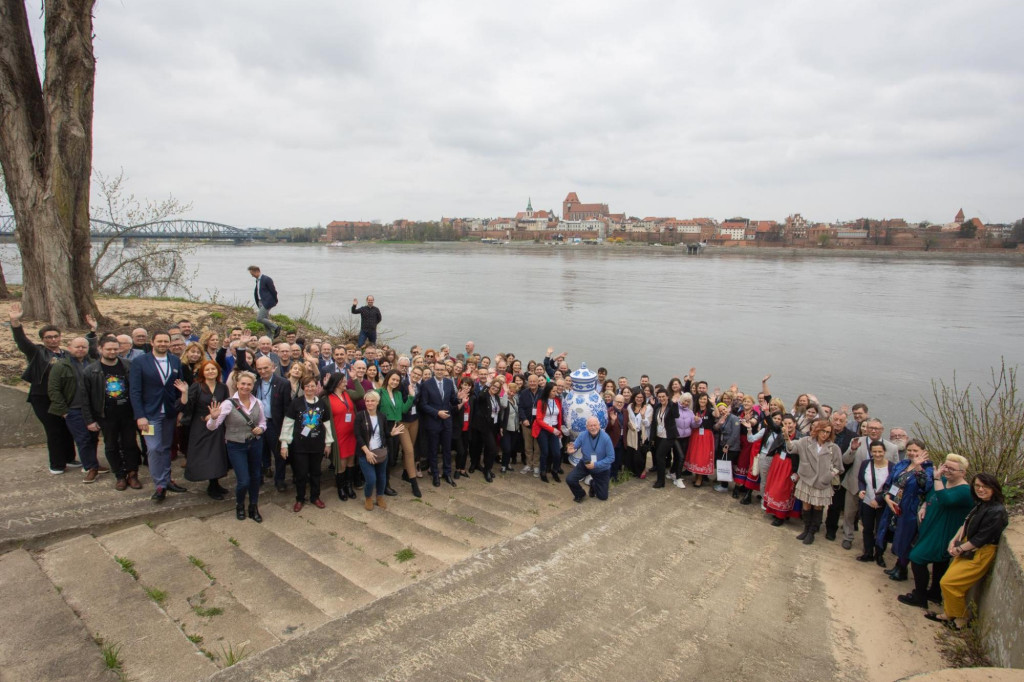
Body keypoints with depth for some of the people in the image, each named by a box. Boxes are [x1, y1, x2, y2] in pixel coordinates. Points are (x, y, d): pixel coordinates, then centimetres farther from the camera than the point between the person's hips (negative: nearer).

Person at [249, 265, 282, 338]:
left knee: (259, 319, -15)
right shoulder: (257, 280, 13)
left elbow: (273, 291, -13)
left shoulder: (266, 279, -15)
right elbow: (256, 292, 19)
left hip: (267, 302, -9)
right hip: (261, 302, 9)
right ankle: (270, 337, 15)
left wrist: (275, 301, -5)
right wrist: (258, 304, 15)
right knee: (265, 319, 9)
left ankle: (276, 327, -3)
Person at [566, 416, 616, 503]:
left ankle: (594, 484, 43)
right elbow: (574, 448, -15)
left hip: (602, 469, -1)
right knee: (569, 479, -19)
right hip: (585, 464, 1)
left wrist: (595, 465, -31)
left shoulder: (606, 438, -28)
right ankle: (580, 495, 13)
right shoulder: (582, 436, -20)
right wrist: (570, 450, -40)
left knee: (603, 497, 8)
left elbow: (611, 458, -24)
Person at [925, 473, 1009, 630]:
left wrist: (959, 549, -10)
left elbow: (981, 538, -20)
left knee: (948, 582, -5)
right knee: (947, 580, 9)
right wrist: (954, 541, -2)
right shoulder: (980, 505, 6)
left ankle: (961, 619, 14)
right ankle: (948, 615, 23)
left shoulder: (997, 512, -22)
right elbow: (966, 524, 11)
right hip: (968, 548, 8)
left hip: (980, 555, -8)